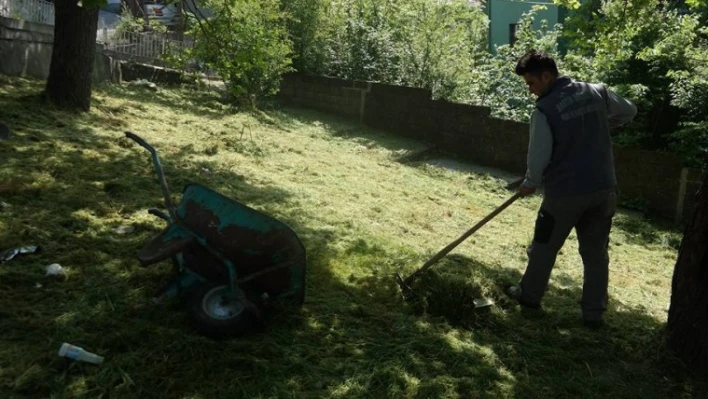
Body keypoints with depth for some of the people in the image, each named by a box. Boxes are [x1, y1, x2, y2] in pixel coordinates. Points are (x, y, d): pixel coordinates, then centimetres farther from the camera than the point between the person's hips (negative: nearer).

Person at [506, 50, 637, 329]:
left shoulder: (544, 110, -14)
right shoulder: (597, 92, 3)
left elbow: (539, 157, -11)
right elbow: (629, 112, 19)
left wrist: (530, 184, 7)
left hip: (565, 193, -5)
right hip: (604, 190, 5)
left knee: (544, 247, 15)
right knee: (596, 253, 13)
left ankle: (529, 296, 32)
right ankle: (594, 313, 20)